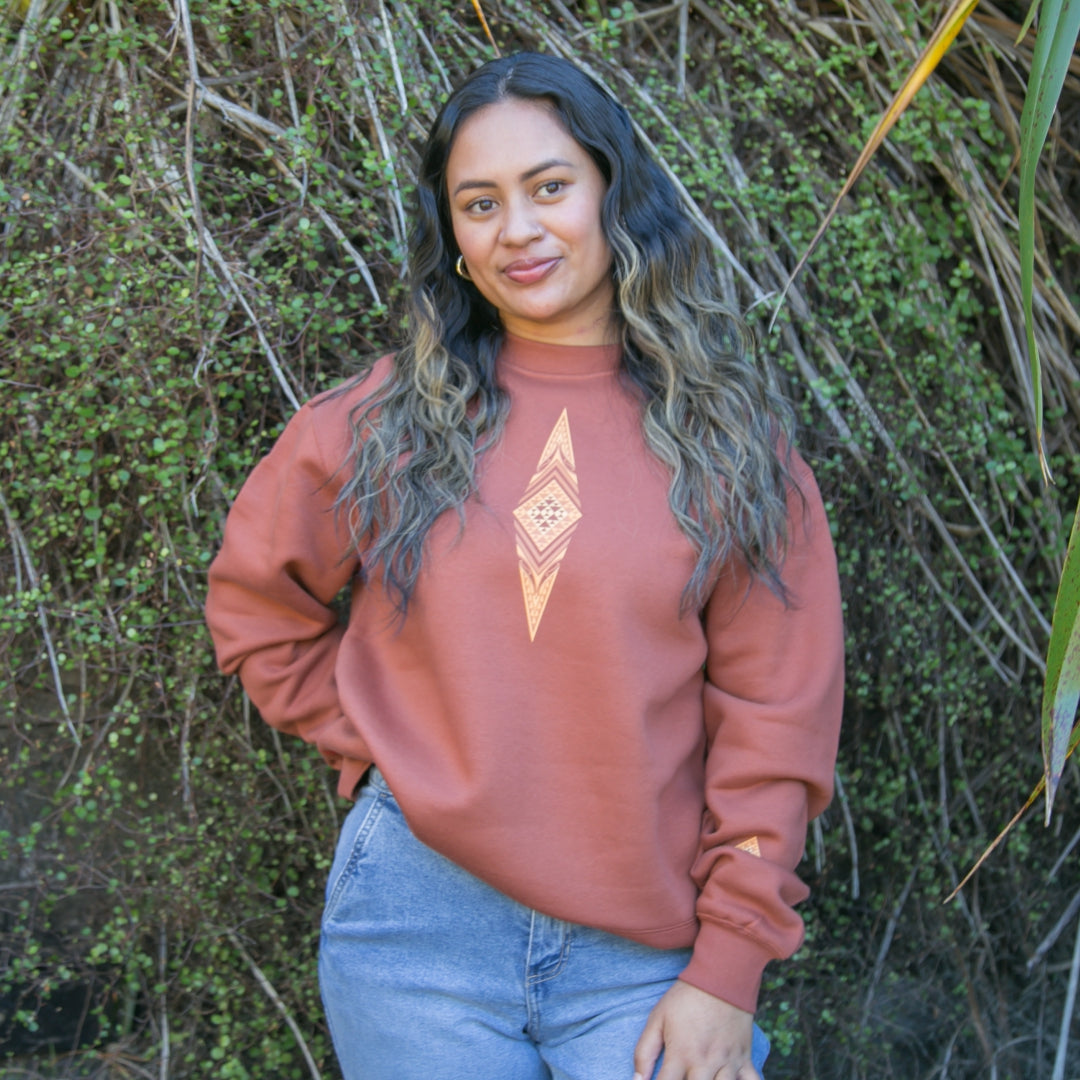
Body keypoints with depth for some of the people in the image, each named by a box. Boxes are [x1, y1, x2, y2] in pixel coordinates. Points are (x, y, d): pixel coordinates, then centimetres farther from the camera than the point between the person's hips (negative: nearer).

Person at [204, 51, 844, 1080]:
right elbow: (254, 607, 13)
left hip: (645, 944, 0)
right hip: (416, 909, 1)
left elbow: (773, 715, -3)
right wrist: (378, 749, 3)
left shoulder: (725, 435, -1)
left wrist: (727, 969, -6)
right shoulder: (383, 426, 0)